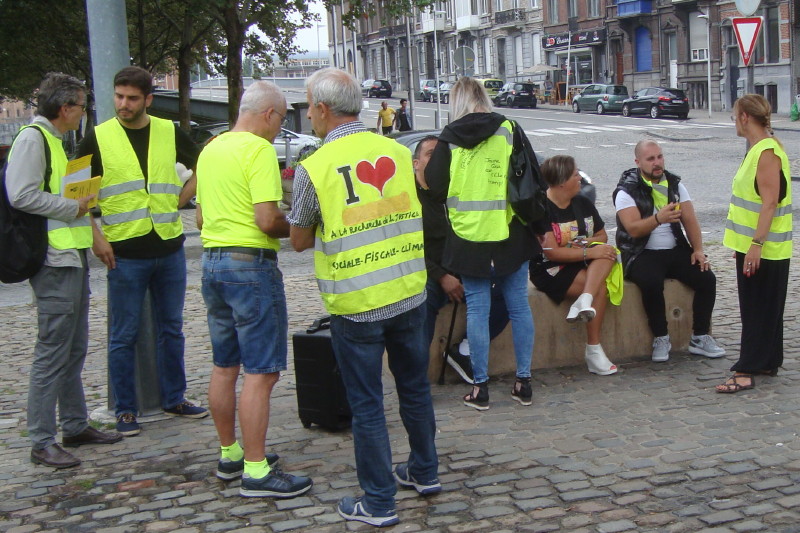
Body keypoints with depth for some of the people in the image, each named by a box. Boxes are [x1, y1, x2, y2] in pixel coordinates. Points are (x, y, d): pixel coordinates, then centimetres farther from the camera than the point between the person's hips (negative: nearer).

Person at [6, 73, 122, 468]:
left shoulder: (53, 139, 20)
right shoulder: (32, 138, -12)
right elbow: (22, 195, -21)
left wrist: (82, 204, 12)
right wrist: (73, 207, -15)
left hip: (73, 258, 10)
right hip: (54, 261, -10)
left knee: (74, 350, 16)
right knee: (53, 354, -7)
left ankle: (75, 426, 26)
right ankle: (42, 443, 0)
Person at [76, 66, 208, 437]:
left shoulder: (170, 133, 5)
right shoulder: (98, 138, -2)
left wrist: (179, 201, 3)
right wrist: (96, 237, -10)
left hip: (169, 248, 3)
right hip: (124, 252, -3)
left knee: (171, 329, 13)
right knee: (123, 336, 3)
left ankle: (174, 399, 25)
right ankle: (125, 410, 13)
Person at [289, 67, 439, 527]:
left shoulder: (314, 169, -13)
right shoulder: (399, 152, 0)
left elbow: (300, 240, -1)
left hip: (355, 306, -4)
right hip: (409, 294, 5)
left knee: (366, 404, 7)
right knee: (415, 386, 21)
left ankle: (379, 503, 15)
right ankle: (425, 472, 37)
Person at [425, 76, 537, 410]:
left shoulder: (449, 139, 0)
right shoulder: (508, 130, 0)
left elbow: (435, 187, 0)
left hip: (469, 238, 0)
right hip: (510, 234, 0)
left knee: (477, 310, 5)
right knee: (519, 307, 9)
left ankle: (480, 387, 8)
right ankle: (523, 382, 14)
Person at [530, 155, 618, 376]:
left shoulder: (583, 204, 11)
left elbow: (602, 237, 19)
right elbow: (551, 252, -19)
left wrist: (586, 242, -5)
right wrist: (589, 252, -22)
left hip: (581, 265, 7)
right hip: (549, 270, -7)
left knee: (607, 251, -23)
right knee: (600, 286, -27)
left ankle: (584, 302, -38)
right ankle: (593, 350, -25)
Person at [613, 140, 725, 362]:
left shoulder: (674, 184, 11)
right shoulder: (627, 191, -5)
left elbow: (690, 220, 7)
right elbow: (633, 229, -18)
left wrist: (697, 250, -7)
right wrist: (658, 219, -36)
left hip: (676, 250, 5)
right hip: (643, 254, -5)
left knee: (707, 278, -17)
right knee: (652, 283, -34)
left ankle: (700, 337, -4)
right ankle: (661, 338, -15)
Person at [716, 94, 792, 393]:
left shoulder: (767, 152, -18)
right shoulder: (758, 149, 13)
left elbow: (770, 202, -24)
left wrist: (756, 244, -26)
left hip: (763, 249, -10)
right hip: (752, 245, 10)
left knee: (758, 309, -6)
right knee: (762, 308, 15)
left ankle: (747, 371, -4)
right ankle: (768, 363, 24)